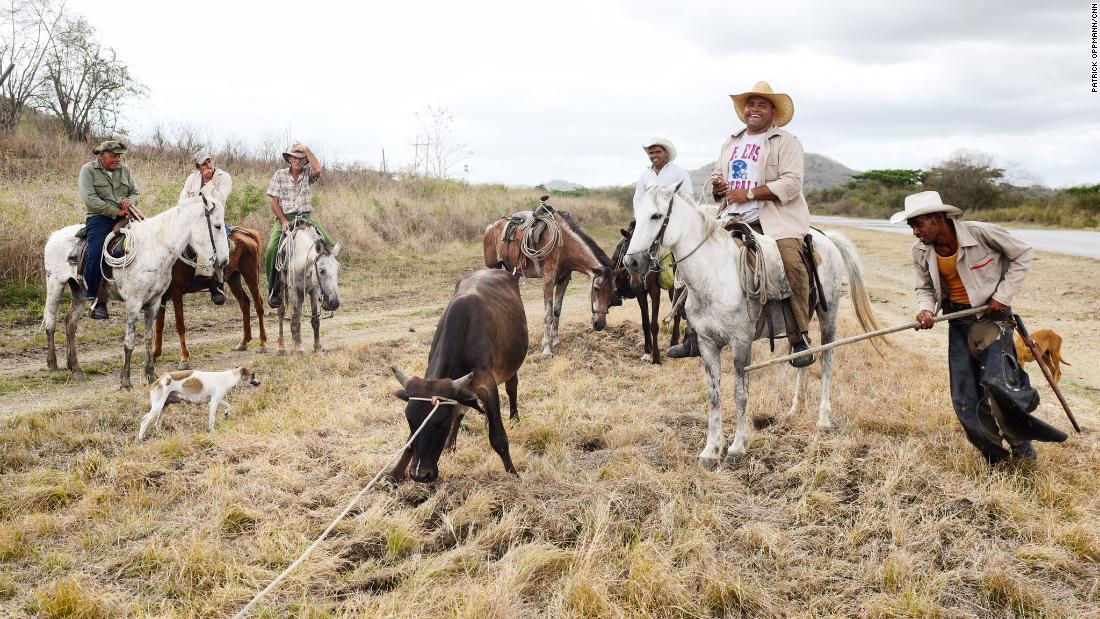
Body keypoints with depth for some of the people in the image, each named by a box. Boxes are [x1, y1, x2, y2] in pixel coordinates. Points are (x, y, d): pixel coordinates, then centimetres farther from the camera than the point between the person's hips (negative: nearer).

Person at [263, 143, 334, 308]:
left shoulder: (308, 173, 7)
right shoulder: (280, 175, 6)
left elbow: (318, 169, -19)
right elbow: (274, 202, 1)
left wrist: (306, 149, -12)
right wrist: (284, 221, -11)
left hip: (306, 217, 1)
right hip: (284, 218, -1)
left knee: (330, 245, -15)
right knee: (271, 250, -24)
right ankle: (274, 290, -9)